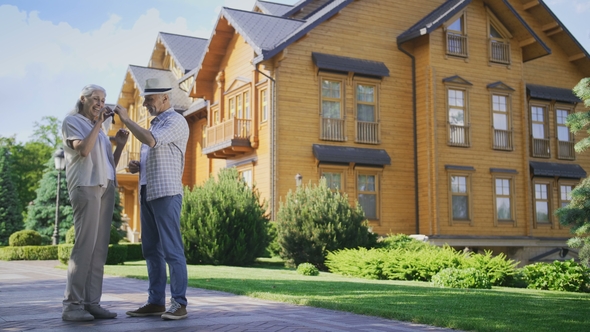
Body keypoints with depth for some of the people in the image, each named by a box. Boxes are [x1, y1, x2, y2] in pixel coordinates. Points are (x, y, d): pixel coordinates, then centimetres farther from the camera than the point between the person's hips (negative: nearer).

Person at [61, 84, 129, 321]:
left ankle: (92, 303, 1)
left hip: (105, 187, 7)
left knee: (100, 248, 1)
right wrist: (98, 123, -8)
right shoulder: (72, 121, 6)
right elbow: (83, 150, -12)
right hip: (85, 186, -7)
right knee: (85, 245, -14)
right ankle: (72, 305, -12)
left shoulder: (98, 129, 25)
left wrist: (120, 145, 9)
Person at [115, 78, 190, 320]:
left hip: (166, 193, -9)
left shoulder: (175, 121, -5)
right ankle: (156, 302, 12)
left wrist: (126, 119, -10)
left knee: (171, 249, -9)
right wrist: (138, 167, 10)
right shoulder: (156, 124, 23)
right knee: (152, 250, 8)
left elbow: (150, 141, -21)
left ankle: (179, 304, -6)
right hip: (148, 193, 9)